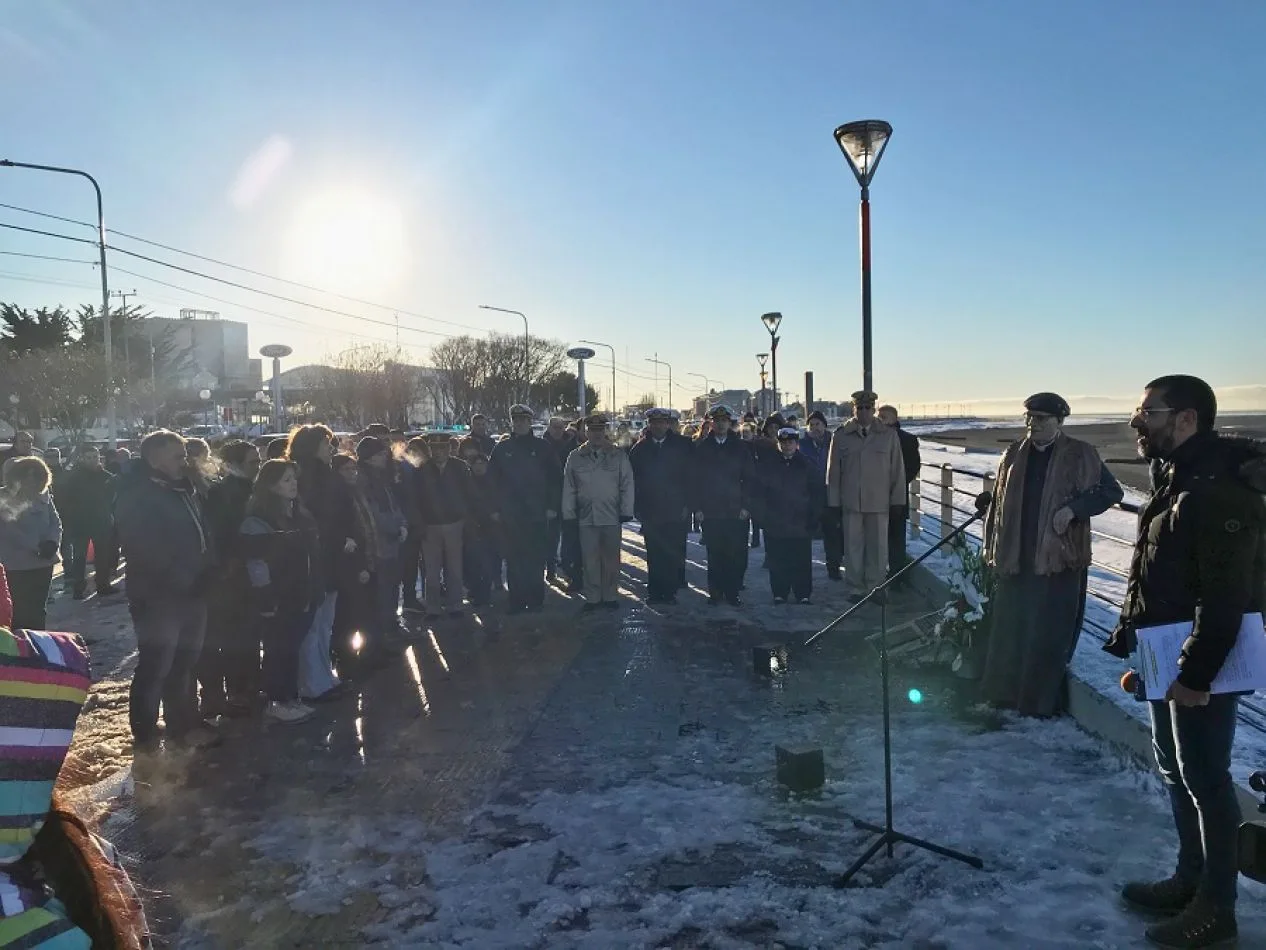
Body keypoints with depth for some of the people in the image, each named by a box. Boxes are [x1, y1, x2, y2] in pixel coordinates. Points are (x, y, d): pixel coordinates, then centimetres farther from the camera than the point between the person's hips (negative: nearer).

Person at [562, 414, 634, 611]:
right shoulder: (575, 458, 7)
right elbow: (568, 488, 7)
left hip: (612, 517, -1)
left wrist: (626, 512, -4)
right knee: (590, 560, 5)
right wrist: (569, 515, 2)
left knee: (611, 559, 6)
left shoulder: (619, 455, 2)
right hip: (586, 517, 1)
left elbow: (627, 485, 2)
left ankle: (610, 596, 17)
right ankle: (592, 597, 13)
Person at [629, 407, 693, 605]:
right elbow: (634, 481, 7)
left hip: (676, 512, -1)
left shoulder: (682, 445, 3)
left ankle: (670, 591, 6)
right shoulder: (639, 449, 7)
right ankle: (654, 591, 11)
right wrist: (637, 507, 0)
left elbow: (690, 476, 1)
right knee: (653, 555, 4)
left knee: (674, 554, -1)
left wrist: (686, 505, -5)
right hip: (650, 512, 1)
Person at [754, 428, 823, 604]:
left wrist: (813, 518, 1)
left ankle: (803, 595, 8)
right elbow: (758, 493, 5)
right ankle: (779, 594, 12)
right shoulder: (767, 465, 6)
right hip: (774, 526, 0)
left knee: (802, 562, -1)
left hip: (800, 525, 0)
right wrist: (763, 516, -2)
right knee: (777, 563, 3)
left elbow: (818, 492, 8)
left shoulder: (806, 466, 7)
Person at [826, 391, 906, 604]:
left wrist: (897, 500, 3)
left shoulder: (889, 436, 3)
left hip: (879, 502, 0)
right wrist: (834, 502, 1)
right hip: (850, 502, 0)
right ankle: (856, 588, 16)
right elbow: (833, 471, 4)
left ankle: (875, 587, 19)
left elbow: (897, 470, 6)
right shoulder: (841, 436, 3)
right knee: (852, 546, 5)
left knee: (878, 546, 6)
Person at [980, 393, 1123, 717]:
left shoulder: (1080, 455, -2)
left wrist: (1073, 509, -16)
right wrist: (991, 546, 11)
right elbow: (998, 503, 14)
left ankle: (1043, 700, 14)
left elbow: (1112, 491, -3)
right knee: (1009, 629, 11)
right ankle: (1003, 693, 24)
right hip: (1016, 557, 4)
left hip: (1060, 558, -4)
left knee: (1050, 634, 2)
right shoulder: (1013, 455, 11)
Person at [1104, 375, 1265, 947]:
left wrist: (1196, 673, -25)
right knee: (1175, 771, 18)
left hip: (1202, 665, -10)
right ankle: (1190, 880, 33)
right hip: (1166, 658, 10)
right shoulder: (1177, 479, 12)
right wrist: (1131, 635, 16)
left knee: (1204, 778, 1)